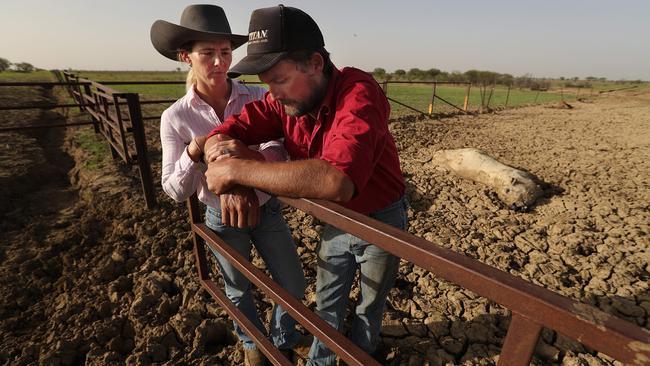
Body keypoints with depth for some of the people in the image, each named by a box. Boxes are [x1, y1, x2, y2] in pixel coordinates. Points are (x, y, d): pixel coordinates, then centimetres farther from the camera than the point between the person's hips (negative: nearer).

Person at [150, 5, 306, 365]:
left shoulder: (258, 97, -13)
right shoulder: (175, 117, -13)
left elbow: (279, 149, -22)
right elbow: (175, 191, -11)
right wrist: (194, 153, -30)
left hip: (266, 210, 1)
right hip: (221, 219, 0)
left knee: (293, 287, 13)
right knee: (238, 290, 22)